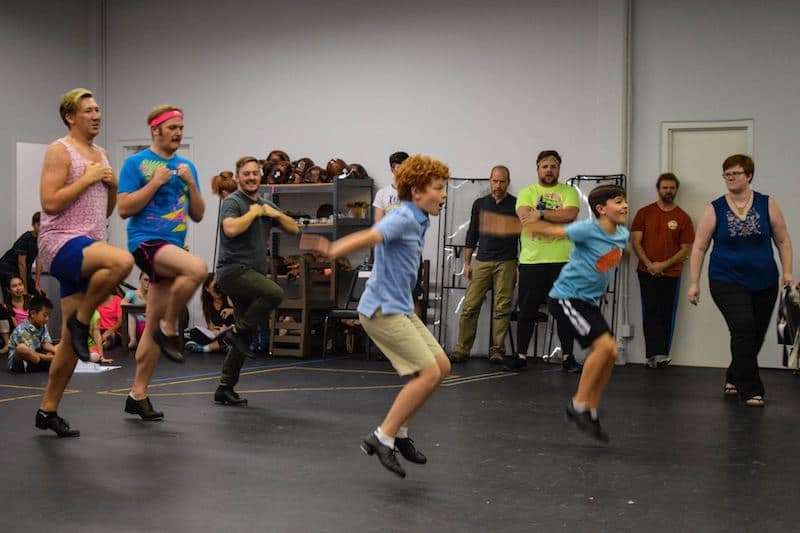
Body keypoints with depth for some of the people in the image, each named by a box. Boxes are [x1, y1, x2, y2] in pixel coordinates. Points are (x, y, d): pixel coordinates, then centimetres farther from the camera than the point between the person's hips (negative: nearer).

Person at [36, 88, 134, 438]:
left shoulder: (102, 155, 19)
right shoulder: (60, 151, -5)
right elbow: (50, 203, -16)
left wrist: (112, 185, 4)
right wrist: (88, 178, -13)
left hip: (89, 250, 8)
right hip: (61, 244, -8)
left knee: (72, 341, 5)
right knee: (122, 260, -37)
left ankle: (48, 411, 15)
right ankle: (80, 319, -15)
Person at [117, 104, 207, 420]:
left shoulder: (187, 166, 15)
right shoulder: (136, 163, -1)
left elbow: (198, 215, 13)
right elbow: (124, 209, -8)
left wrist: (190, 183, -2)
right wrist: (155, 182, -13)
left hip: (173, 247, 6)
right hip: (146, 241, -6)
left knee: (153, 324, 7)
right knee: (197, 268, -34)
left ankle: (138, 394, 14)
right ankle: (169, 329, -13)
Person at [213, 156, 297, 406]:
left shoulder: (266, 204, 18)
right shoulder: (233, 202, -5)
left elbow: (294, 229, 17)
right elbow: (231, 229, -24)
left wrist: (275, 213, 2)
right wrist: (253, 212, -11)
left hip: (254, 274, 8)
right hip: (233, 270, -8)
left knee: (247, 335, 6)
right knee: (274, 293, -32)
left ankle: (225, 388, 12)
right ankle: (238, 330, -14)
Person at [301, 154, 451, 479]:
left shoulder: (417, 220, 12)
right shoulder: (403, 218, -17)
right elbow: (370, 237, -35)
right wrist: (333, 250, -52)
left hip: (399, 308, 10)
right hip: (382, 309, -10)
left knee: (441, 366, 9)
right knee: (429, 372, -14)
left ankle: (399, 432, 18)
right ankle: (381, 438, -7)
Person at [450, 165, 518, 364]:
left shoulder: (516, 205, 2)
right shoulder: (480, 204, 10)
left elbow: (523, 236, 3)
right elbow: (472, 235, 14)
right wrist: (466, 263, 9)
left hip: (506, 263, -2)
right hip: (482, 262, 2)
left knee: (502, 308, -1)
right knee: (470, 306, -3)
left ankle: (497, 351, 6)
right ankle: (461, 350, 1)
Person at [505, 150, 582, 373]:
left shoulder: (569, 192, 8)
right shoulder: (527, 193, 7)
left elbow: (570, 214, -11)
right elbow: (524, 216, -12)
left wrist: (540, 213, -13)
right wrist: (557, 216, -14)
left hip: (562, 262, 0)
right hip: (531, 262, 0)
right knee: (527, 312, 5)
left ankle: (568, 357, 14)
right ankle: (521, 356, 14)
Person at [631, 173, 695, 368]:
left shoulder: (683, 218, 4)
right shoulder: (644, 213, 6)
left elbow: (686, 249, 2)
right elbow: (636, 241, 4)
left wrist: (663, 265, -9)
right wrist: (649, 264, -9)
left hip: (671, 273, 0)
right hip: (647, 272, 0)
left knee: (667, 315, 0)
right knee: (650, 313, -7)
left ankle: (661, 356, 4)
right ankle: (656, 355, -9)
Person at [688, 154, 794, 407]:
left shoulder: (767, 205, 2)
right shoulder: (715, 209, -1)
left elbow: (783, 240, 7)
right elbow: (699, 247, 1)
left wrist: (787, 272, -3)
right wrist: (694, 283, -2)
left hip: (764, 282, 3)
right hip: (728, 282, -3)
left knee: (756, 336, 9)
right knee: (743, 328, -20)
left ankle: (734, 379, 32)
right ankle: (751, 389, -13)